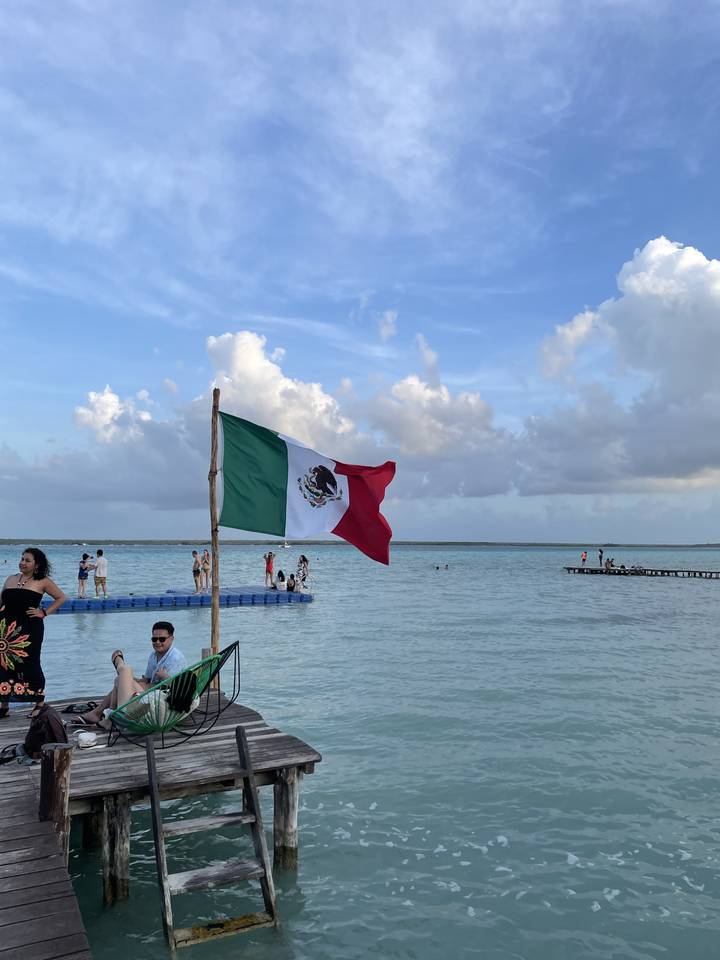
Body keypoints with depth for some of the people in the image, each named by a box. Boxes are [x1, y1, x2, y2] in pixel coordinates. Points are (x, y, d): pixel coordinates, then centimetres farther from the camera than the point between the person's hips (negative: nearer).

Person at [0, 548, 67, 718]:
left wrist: (44, 613, -3)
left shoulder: (43, 582, 1)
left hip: (29, 629, -4)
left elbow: (61, 598, 5)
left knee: (30, 665, -1)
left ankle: (40, 704, 14)